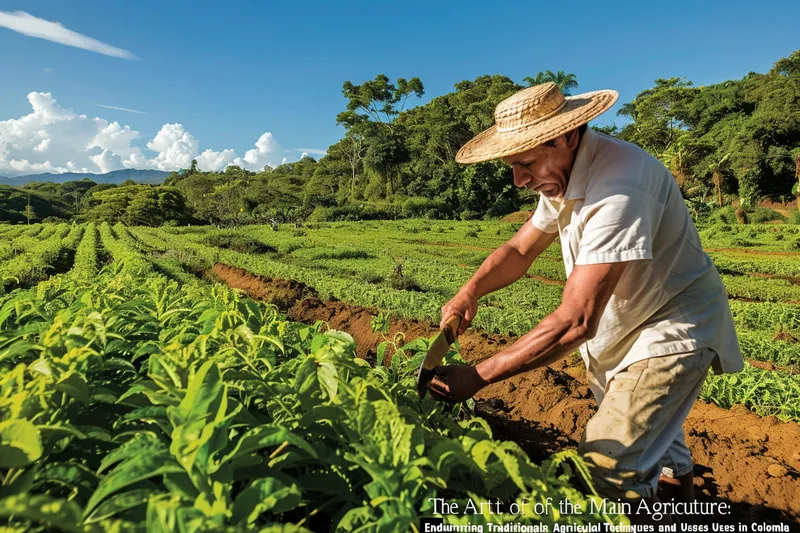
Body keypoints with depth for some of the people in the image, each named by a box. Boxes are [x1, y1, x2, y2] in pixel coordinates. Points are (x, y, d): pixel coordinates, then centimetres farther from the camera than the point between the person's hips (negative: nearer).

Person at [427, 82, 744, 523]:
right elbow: (519, 250, 3)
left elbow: (575, 321, -38)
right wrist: (470, 292, -16)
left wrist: (476, 377, -35)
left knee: (606, 468, -13)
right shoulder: (564, 173, -4)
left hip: (670, 331, -8)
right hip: (614, 332, 9)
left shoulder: (617, 189, -34)